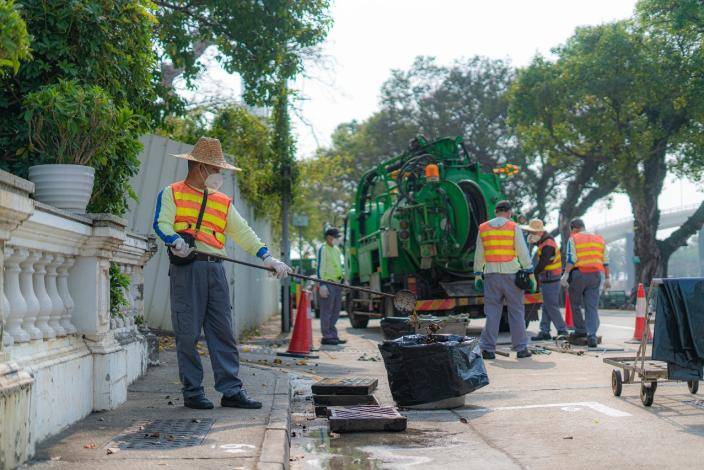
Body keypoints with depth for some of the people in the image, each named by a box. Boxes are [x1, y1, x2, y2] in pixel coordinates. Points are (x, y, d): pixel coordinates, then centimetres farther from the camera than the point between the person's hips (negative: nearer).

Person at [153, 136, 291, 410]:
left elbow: (243, 232, 13)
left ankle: (231, 390, 2)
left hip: (215, 269, 5)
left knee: (223, 332, 1)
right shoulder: (171, 194, 9)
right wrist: (176, 241, -27)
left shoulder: (223, 203, 22)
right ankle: (192, 392, 5)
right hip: (186, 268, -5)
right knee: (188, 333, -3)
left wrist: (267, 256, -1)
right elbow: (161, 223, -6)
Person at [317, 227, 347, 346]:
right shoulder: (323, 249, -7)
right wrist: (322, 285, -20)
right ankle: (327, 337, -4)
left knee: (336, 311, 11)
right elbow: (320, 268, -13)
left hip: (337, 283, 9)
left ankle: (333, 336, 16)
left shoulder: (337, 250, 20)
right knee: (327, 311, -6)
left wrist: (344, 279, 18)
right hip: (328, 284, -9)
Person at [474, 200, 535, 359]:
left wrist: (477, 275, 15)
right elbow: (523, 252, -5)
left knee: (492, 312, 5)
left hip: (491, 275, 2)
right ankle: (521, 348, 7)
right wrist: (530, 274, -1)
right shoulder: (514, 227, -2)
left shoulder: (483, 228, 7)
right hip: (510, 274, -2)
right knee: (516, 311, 5)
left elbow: (479, 255, 9)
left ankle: (488, 348, 1)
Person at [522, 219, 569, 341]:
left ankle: (562, 331, 1)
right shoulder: (547, 239, 11)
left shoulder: (547, 245, -20)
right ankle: (544, 332, 13)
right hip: (548, 279, 10)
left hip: (550, 280, -10)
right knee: (546, 307, 10)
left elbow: (542, 264, -22)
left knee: (551, 307, -5)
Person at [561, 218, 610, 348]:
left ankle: (580, 329, 18)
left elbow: (571, 259, -10)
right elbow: (605, 261, 15)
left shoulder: (574, 239, 1)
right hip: (596, 275, 4)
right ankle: (592, 336, -9)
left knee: (575, 303, 14)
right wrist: (607, 278, 19)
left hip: (579, 274, -4)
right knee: (592, 307, 2)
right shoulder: (599, 240, 16)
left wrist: (565, 275, -12)